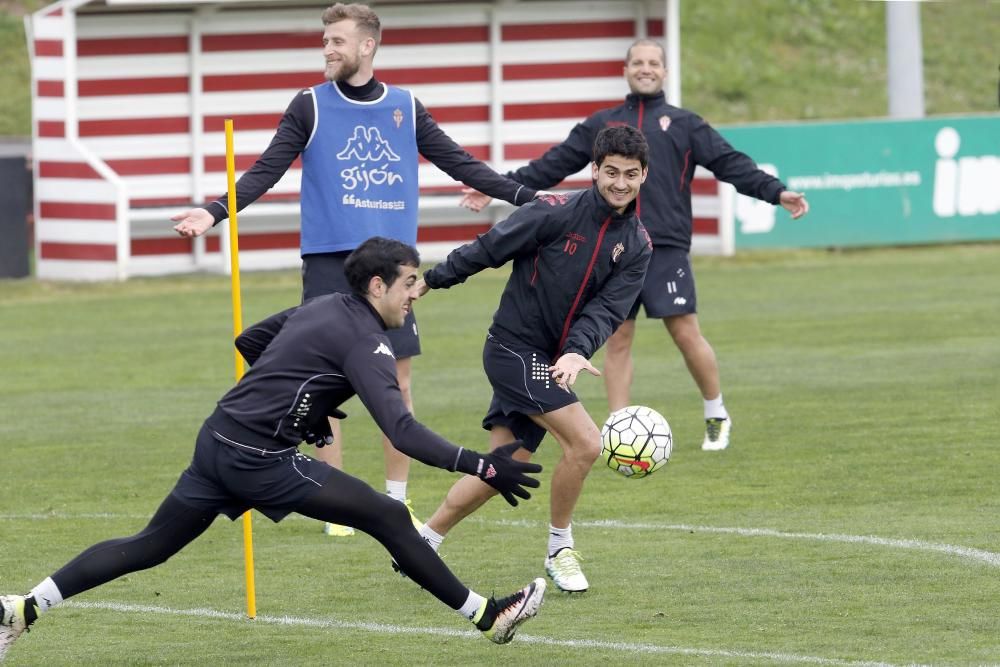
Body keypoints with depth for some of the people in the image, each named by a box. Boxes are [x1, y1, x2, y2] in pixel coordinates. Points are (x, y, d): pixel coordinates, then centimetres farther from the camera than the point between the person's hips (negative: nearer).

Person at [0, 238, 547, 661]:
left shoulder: (321, 308, 14)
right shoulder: (363, 341, -13)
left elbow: (249, 341, 27)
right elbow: (401, 430, -23)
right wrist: (481, 468, -26)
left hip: (218, 439, 8)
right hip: (259, 460, -8)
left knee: (149, 547, 12)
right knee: (388, 518, -4)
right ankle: (488, 617, 1)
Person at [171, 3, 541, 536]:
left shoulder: (405, 107, 8)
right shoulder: (311, 106, 1)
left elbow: (459, 165, 13)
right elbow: (266, 171, -3)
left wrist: (527, 197, 8)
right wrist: (215, 212, -17)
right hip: (329, 260, -2)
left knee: (399, 380, 2)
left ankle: (397, 501, 12)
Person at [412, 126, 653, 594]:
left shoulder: (637, 246, 1)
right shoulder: (557, 212, -15)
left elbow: (607, 309, -9)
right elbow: (488, 250, -8)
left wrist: (577, 351, -27)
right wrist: (429, 282, -2)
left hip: (548, 361, 7)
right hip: (514, 349, -7)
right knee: (585, 441, -17)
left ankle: (421, 544, 22)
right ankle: (560, 549, 1)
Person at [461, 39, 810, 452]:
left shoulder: (684, 124, 11)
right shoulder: (602, 124, 16)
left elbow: (730, 164, 2)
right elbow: (552, 166, 16)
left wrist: (775, 192, -11)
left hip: (667, 248, -2)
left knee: (686, 333, -6)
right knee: (618, 339, 2)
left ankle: (716, 416, 14)